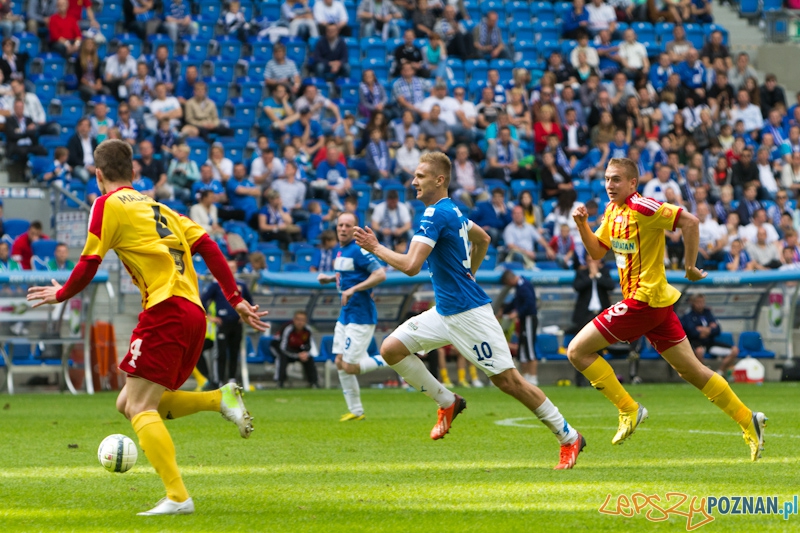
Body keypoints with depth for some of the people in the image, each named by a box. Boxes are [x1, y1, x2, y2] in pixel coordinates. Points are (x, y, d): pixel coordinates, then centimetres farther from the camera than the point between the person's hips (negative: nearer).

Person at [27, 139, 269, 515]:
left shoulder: (108, 204, 3)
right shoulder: (158, 208, 25)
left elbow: (88, 265, 0)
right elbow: (209, 248, 17)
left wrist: (61, 294, 18)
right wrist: (236, 300, 15)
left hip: (165, 308, -8)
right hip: (194, 313, 8)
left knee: (139, 407, -9)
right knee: (127, 404, 14)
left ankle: (177, 497, -22)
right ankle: (221, 399, 2)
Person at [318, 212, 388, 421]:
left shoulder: (359, 250, -16)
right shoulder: (340, 250, 12)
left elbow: (380, 274, -24)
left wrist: (353, 289, -26)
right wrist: (330, 279, 10)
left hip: (360, 316, -9)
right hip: (346, 315, 9)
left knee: (349, 367, -12)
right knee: (340, 363, 8)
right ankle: (355, 411, 15)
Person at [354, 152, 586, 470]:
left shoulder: (436, 214, -18)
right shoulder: (451, 211, 12)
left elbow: (411, 266, -26)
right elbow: (483, 239, 29)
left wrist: (376, 248, -12)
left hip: (468, 312, -10)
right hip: (445, 311, 10)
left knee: (507, 380, -7)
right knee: (391, 348, 1)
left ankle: (569, 437, 3)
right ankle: (447, 402, 14)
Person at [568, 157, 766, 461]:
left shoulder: (641, 208, -15)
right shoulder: (613, 211, 12)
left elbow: (689, 221, -22)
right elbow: (597, 251, 19)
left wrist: (689, 265, -17)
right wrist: (582, 224, 2)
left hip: (644, 300, -9)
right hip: (655, 301, 9)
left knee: (577, 351, -6)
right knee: (691, 371, 12)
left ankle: (629, 410, -1)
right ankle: (748, 420, 15)